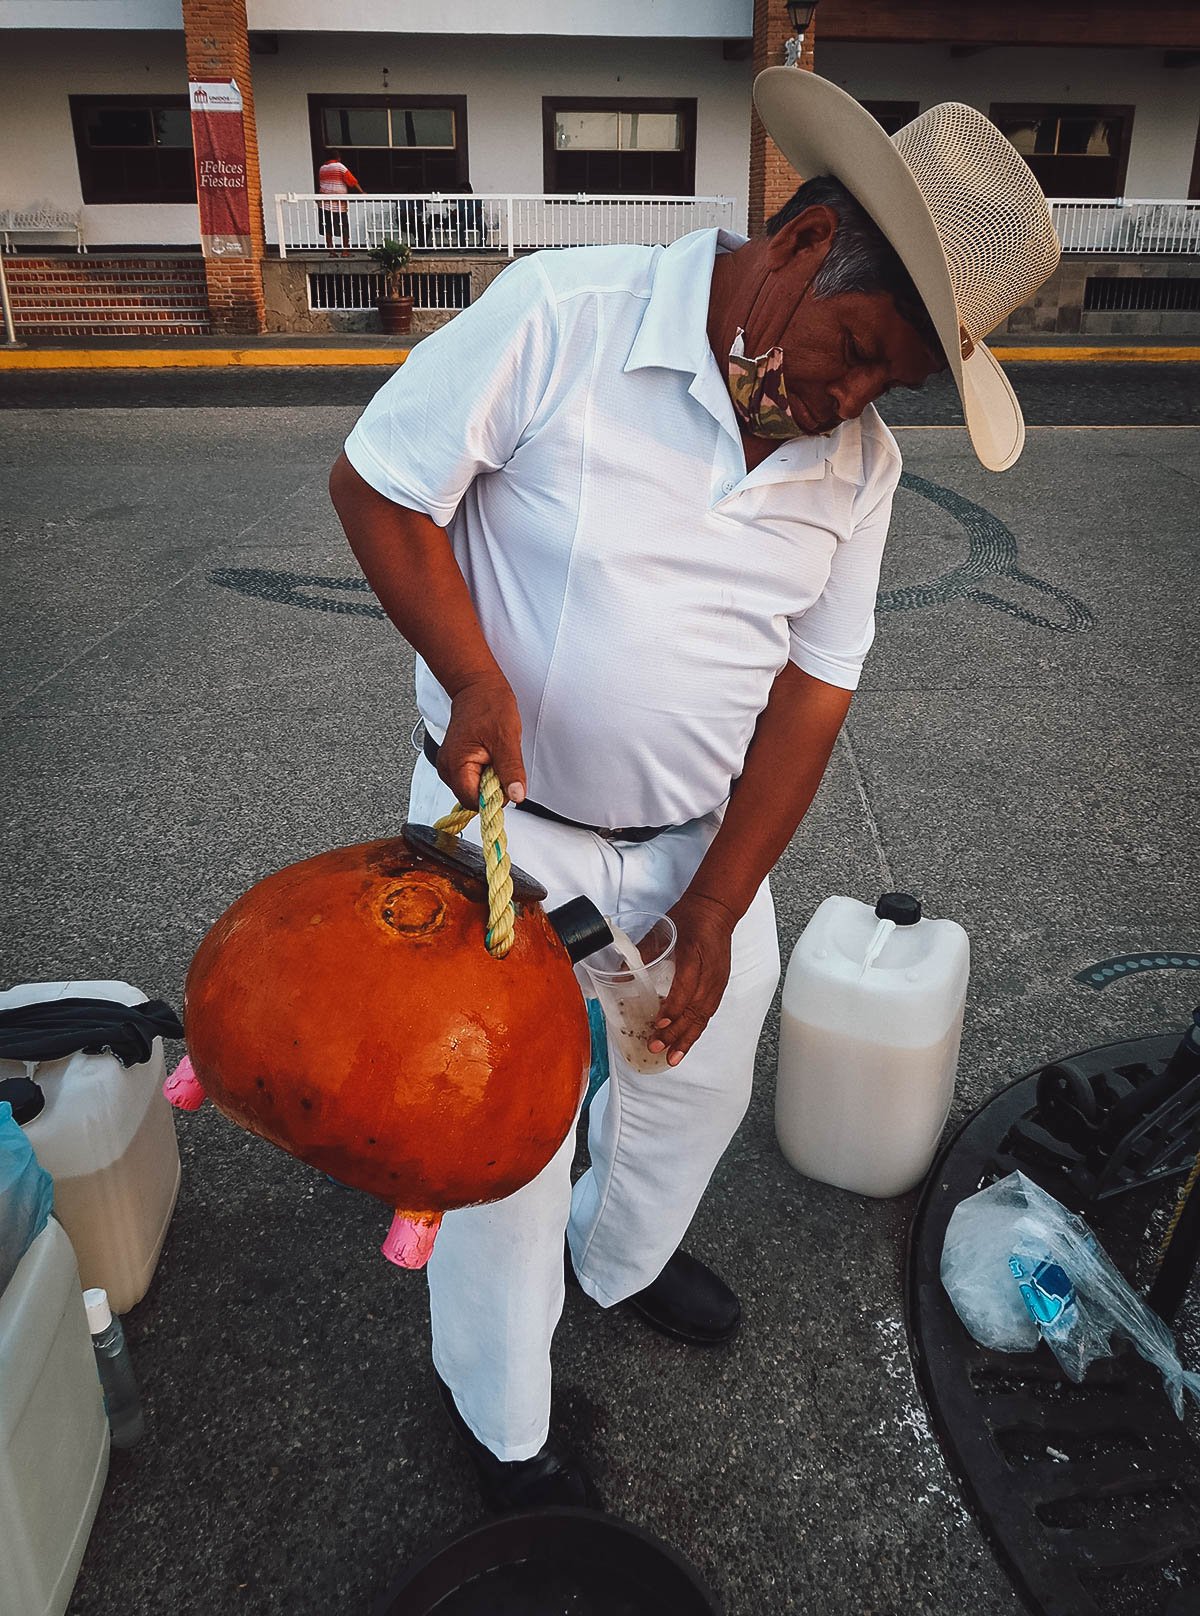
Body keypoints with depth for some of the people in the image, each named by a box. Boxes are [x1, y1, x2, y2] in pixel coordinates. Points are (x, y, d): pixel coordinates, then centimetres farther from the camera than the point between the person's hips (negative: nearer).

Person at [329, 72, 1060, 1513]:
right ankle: (498, 1421, 37)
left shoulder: (858, 462, -4)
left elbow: (811, 689, -4)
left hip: (702, 836, 5)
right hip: (509, 822, -4)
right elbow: (376, 487, -11)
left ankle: (623, 1256, 56)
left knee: (702, 1070, 22)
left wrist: (714, 911, -8)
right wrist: (474, 678, -26)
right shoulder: (558, 319, -18)